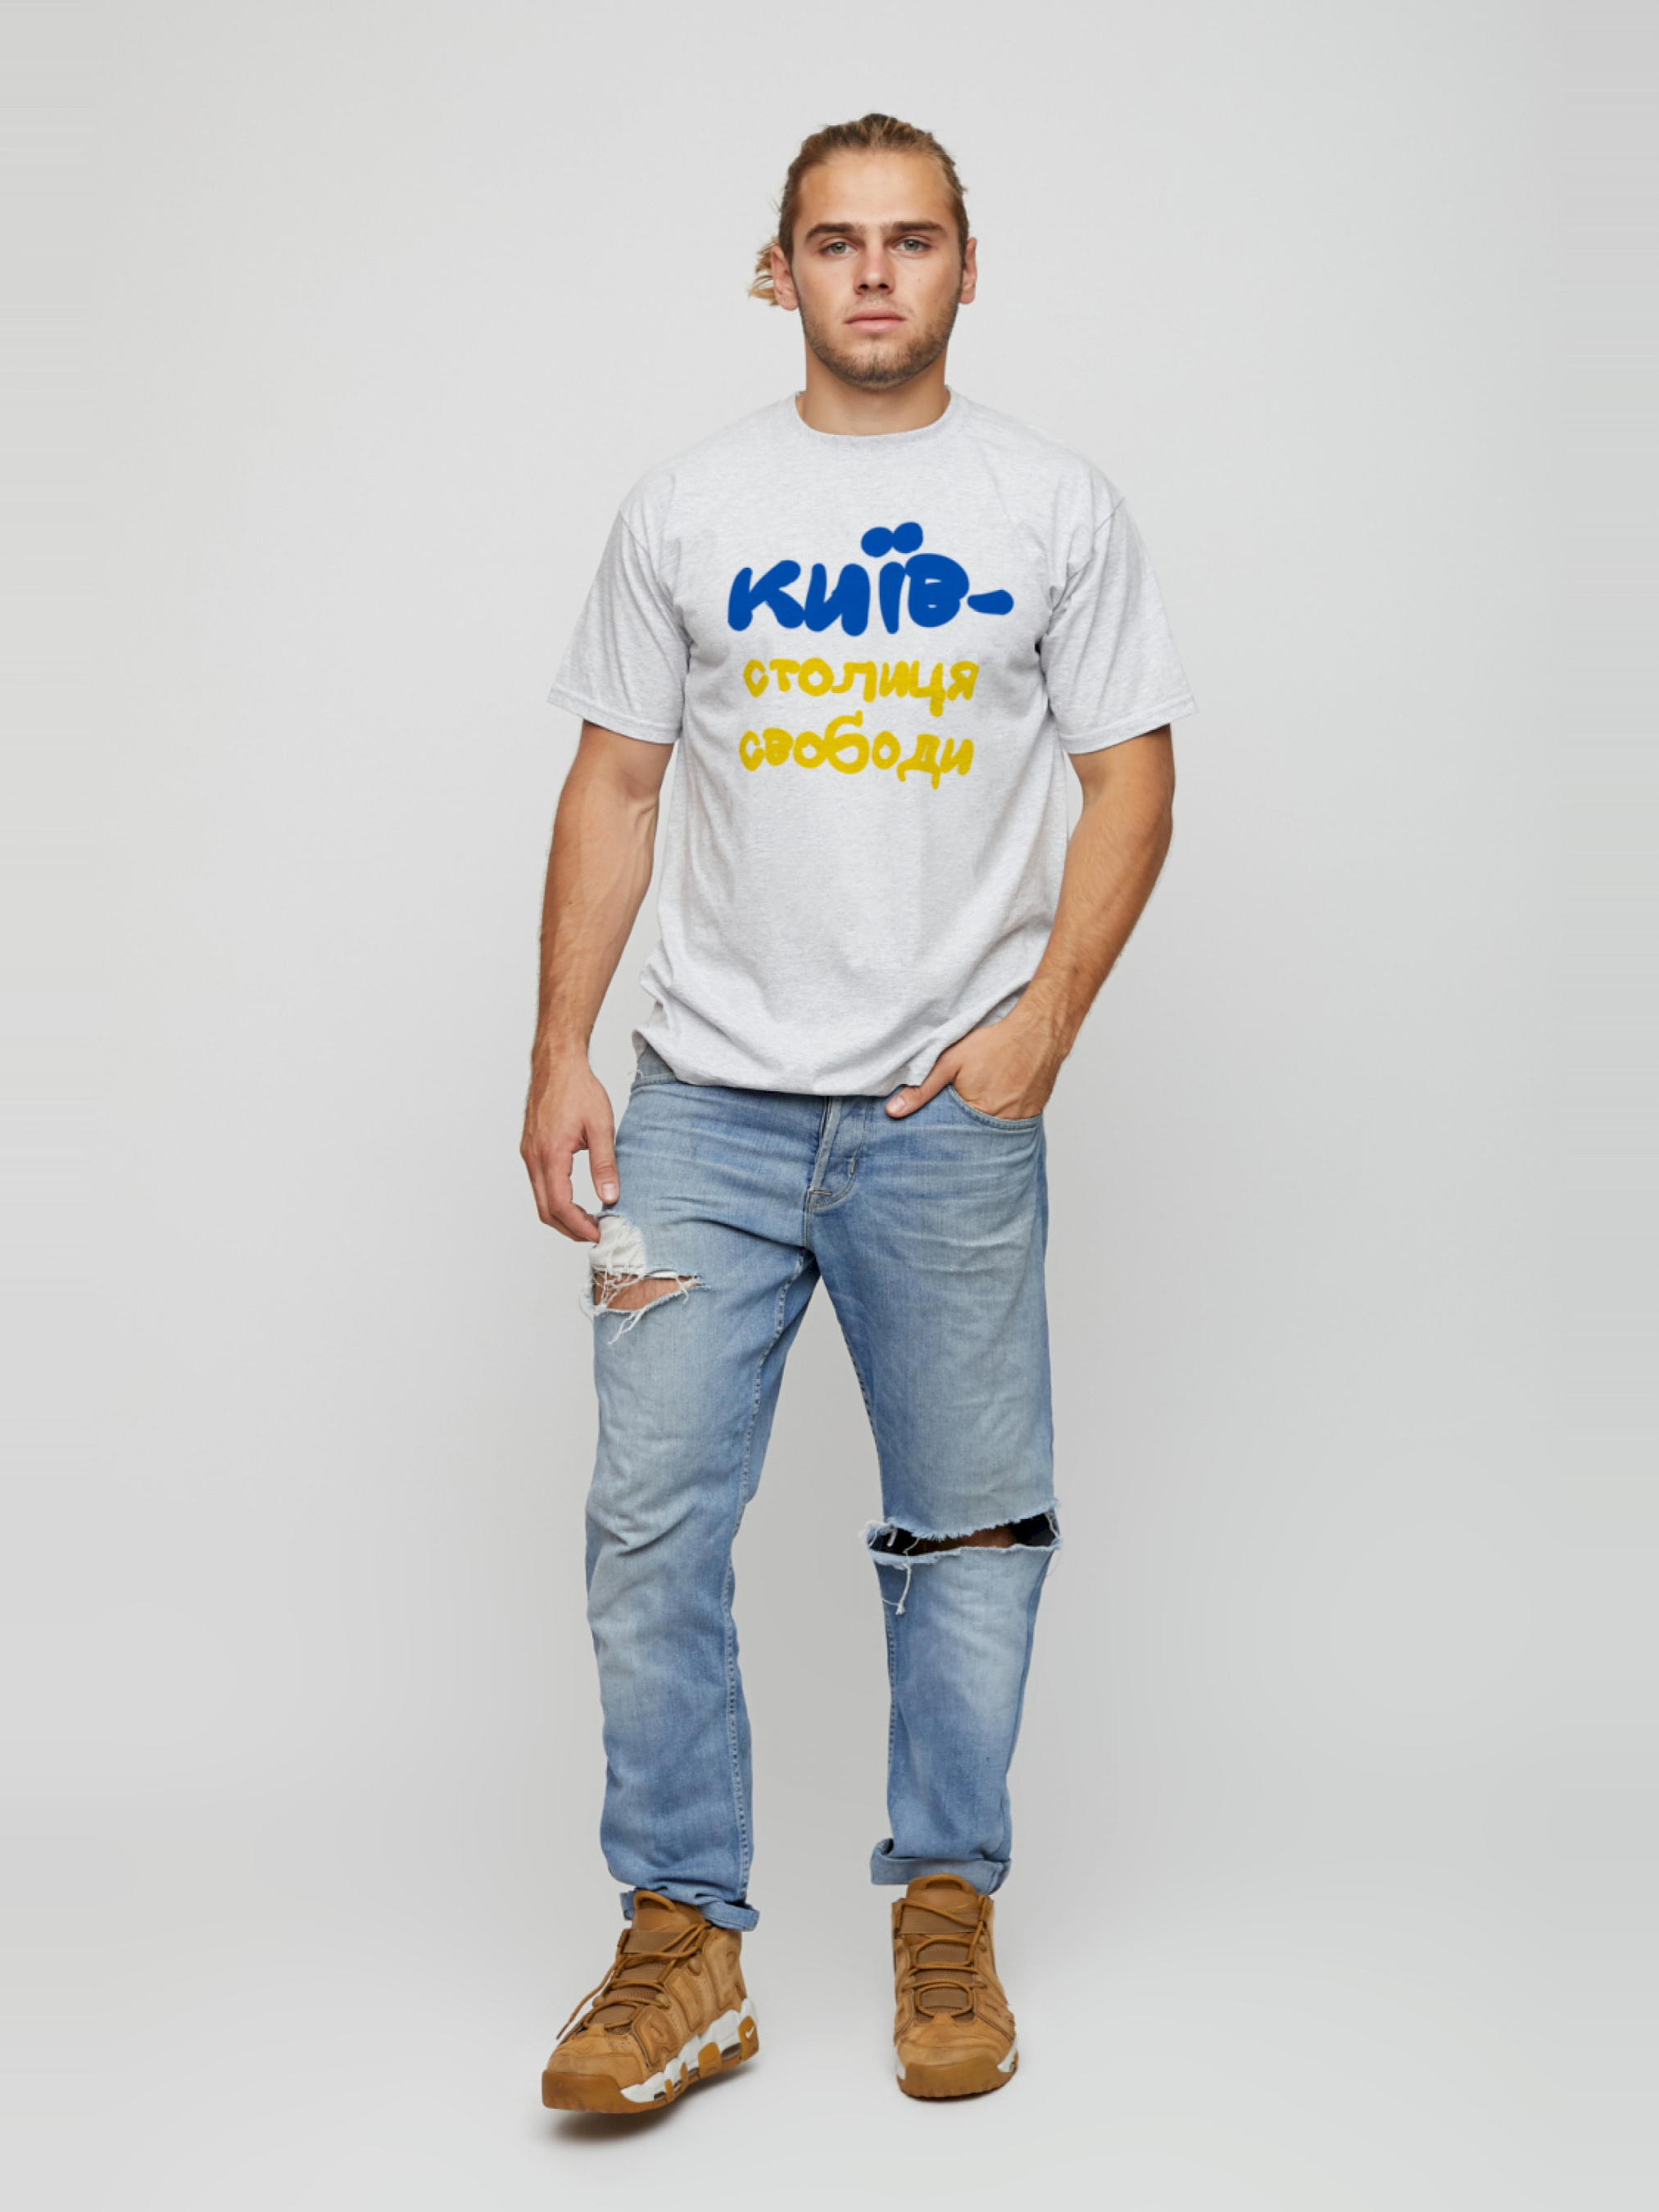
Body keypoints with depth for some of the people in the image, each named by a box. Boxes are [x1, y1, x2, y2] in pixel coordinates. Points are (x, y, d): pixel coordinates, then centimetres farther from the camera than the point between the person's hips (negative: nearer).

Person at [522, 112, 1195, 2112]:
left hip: (952, 1113, 0)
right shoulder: (684, 510, 7)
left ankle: (946, 1909, 23)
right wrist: (558, 1056, -1)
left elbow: (1130, 770, 3)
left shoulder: (1055, 507, 4)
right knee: (653, 1519, -3)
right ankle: (682, 1942, 8)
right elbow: (612, 786, 7)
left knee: (971, 1524, 7)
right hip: (705, 1100, 1)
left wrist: (1043, 1018, -9)